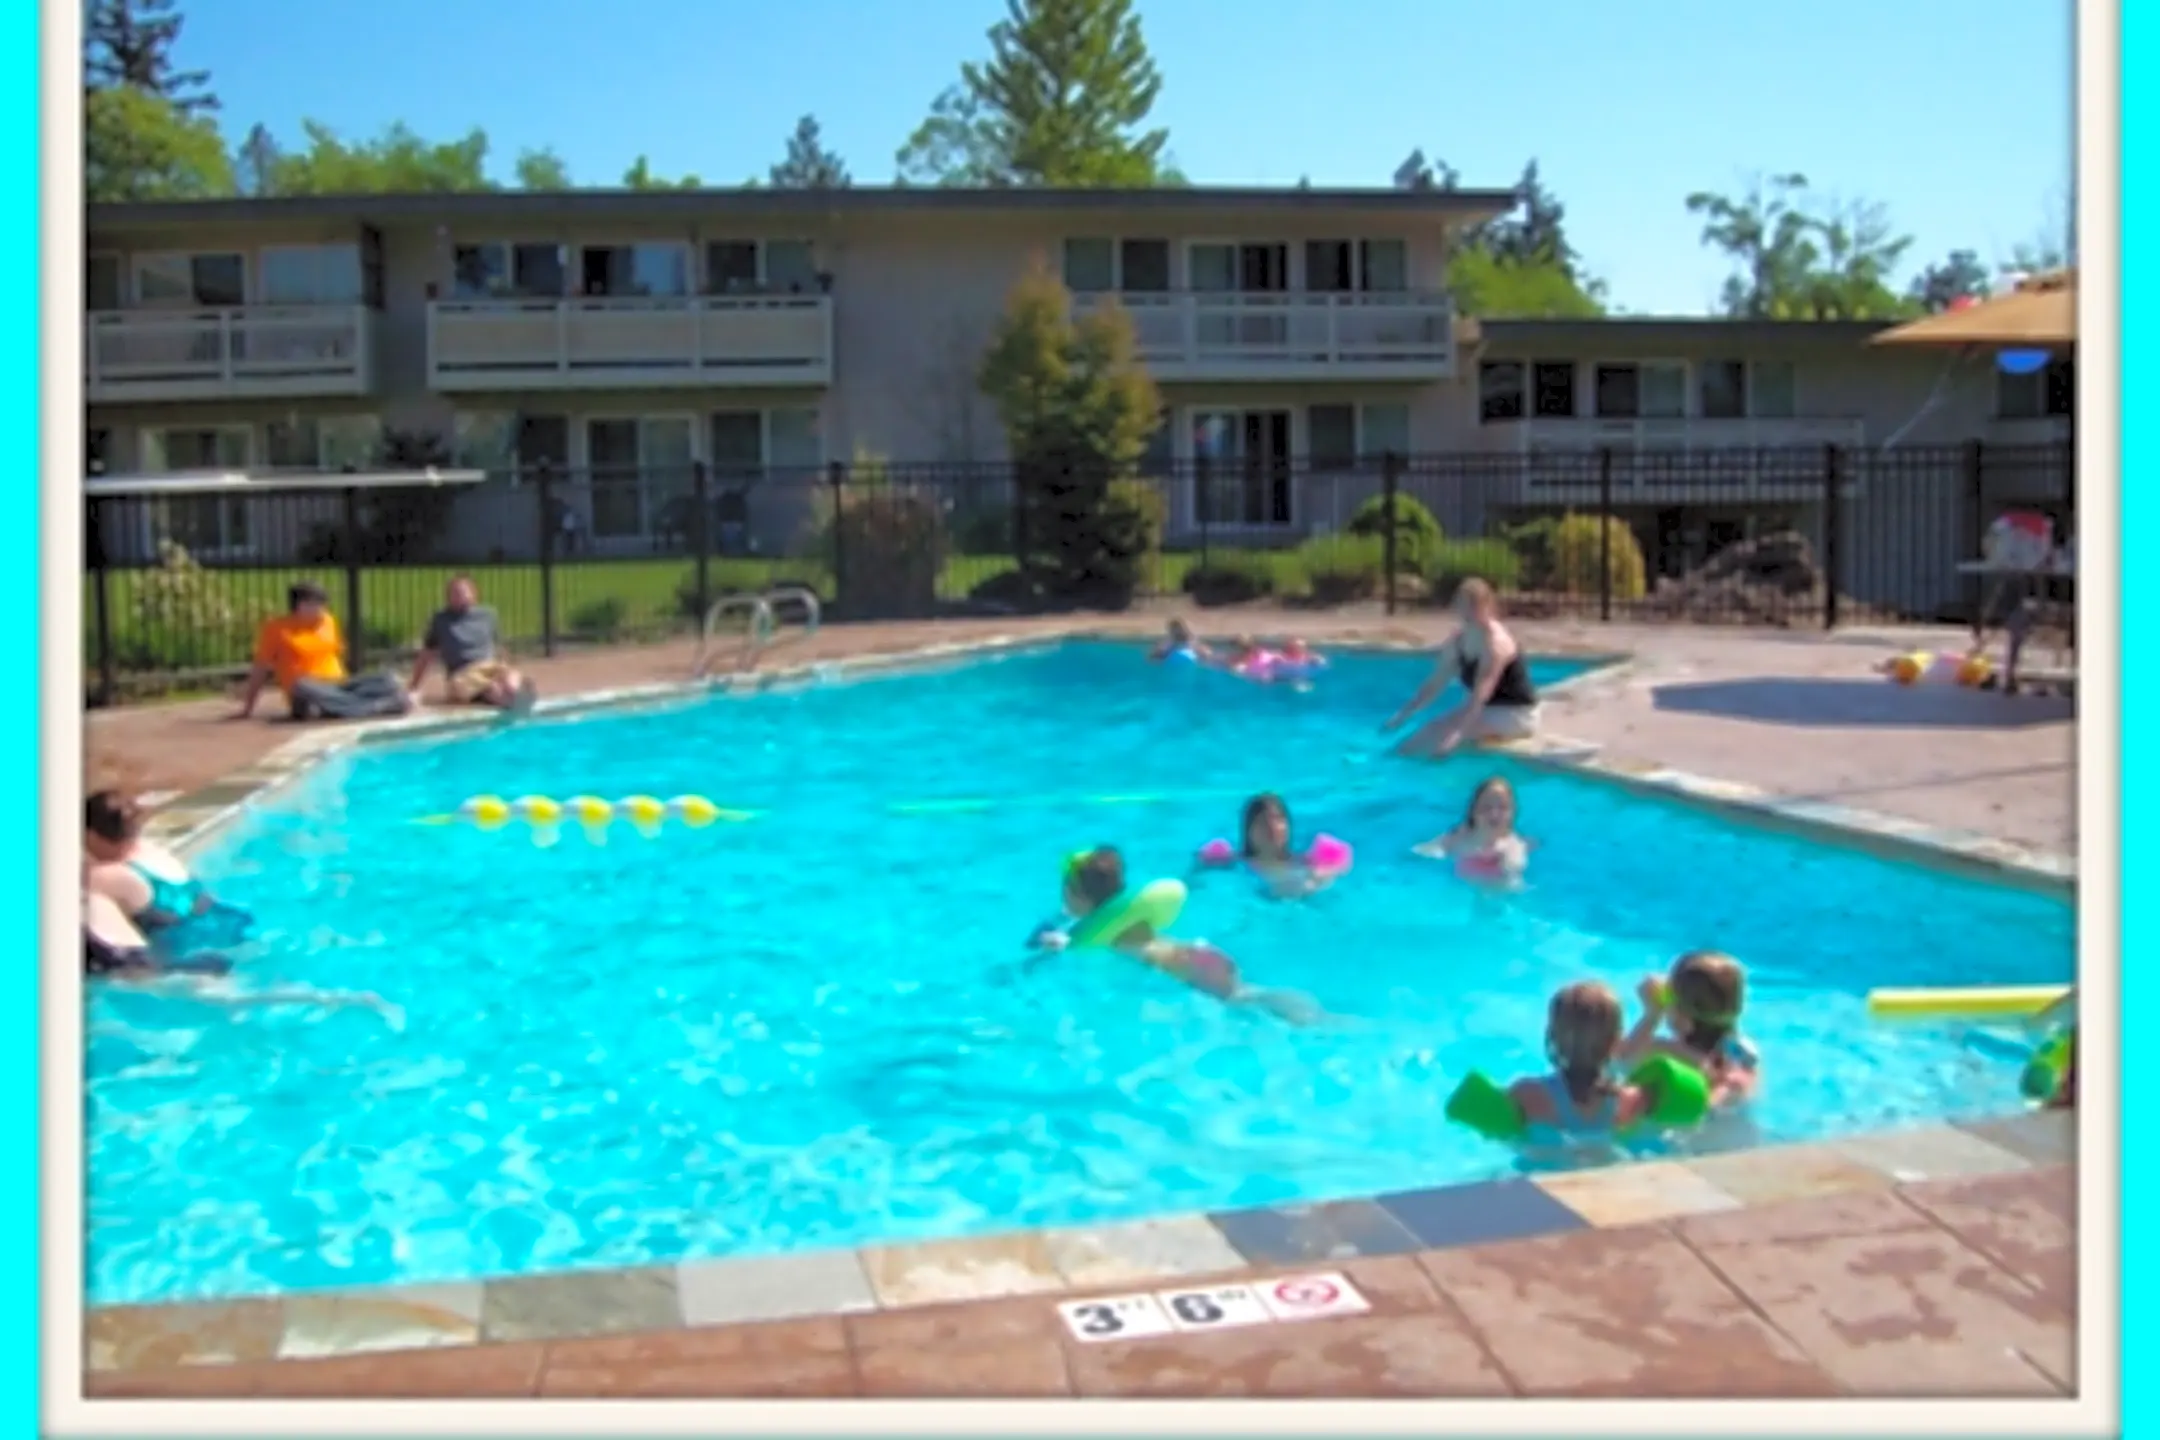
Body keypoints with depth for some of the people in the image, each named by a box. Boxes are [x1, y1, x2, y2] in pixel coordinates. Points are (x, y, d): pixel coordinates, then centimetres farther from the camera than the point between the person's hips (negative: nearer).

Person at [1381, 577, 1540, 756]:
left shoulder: (1495, 641, -24)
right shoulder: (1458, 640, 2)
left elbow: (1480, 694, -33)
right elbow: (1435, 684, 7)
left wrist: (1456, 732, -42)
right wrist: (1403, 714, 2)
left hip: (1517, 716, -9)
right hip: (1490, 710, 9)